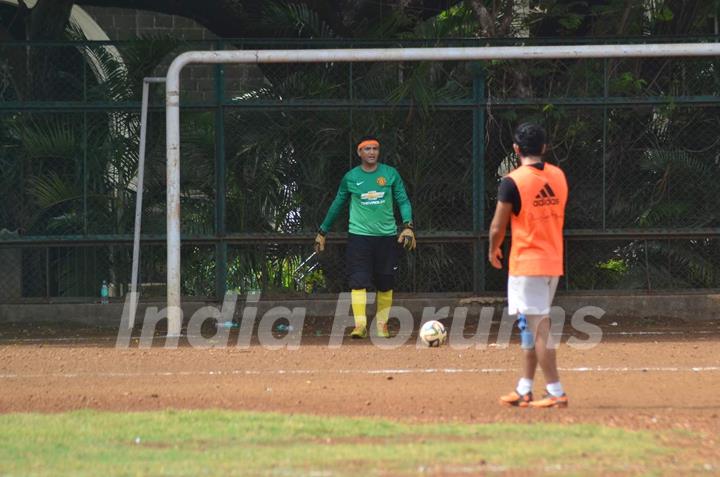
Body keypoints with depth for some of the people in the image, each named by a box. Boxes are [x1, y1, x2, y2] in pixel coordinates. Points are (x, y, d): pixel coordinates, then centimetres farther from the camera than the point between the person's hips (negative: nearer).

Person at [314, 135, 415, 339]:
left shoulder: (390, 174, 4)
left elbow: (403, 201, 5)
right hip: (359, 236, -1)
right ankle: (360, 325, -18)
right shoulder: (350, 177, 4)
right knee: (358, 281, -13)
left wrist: (408, 226, -10)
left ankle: (381, 324, 17)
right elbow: (337, 205, 14)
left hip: (387, 236, 1)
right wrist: (322, 232, 17)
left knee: (385, 284, 6)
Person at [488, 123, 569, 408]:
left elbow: (498, 227, -8)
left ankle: (556, 392, -11)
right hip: (554, 263, 7)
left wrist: (493, 250, 10)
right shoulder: (559, 176, 6)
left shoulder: (512, 182, -13)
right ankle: (524, 390, 21)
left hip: (526, 264, -7)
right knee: (535, 327, 16)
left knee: (537, 328, -7)